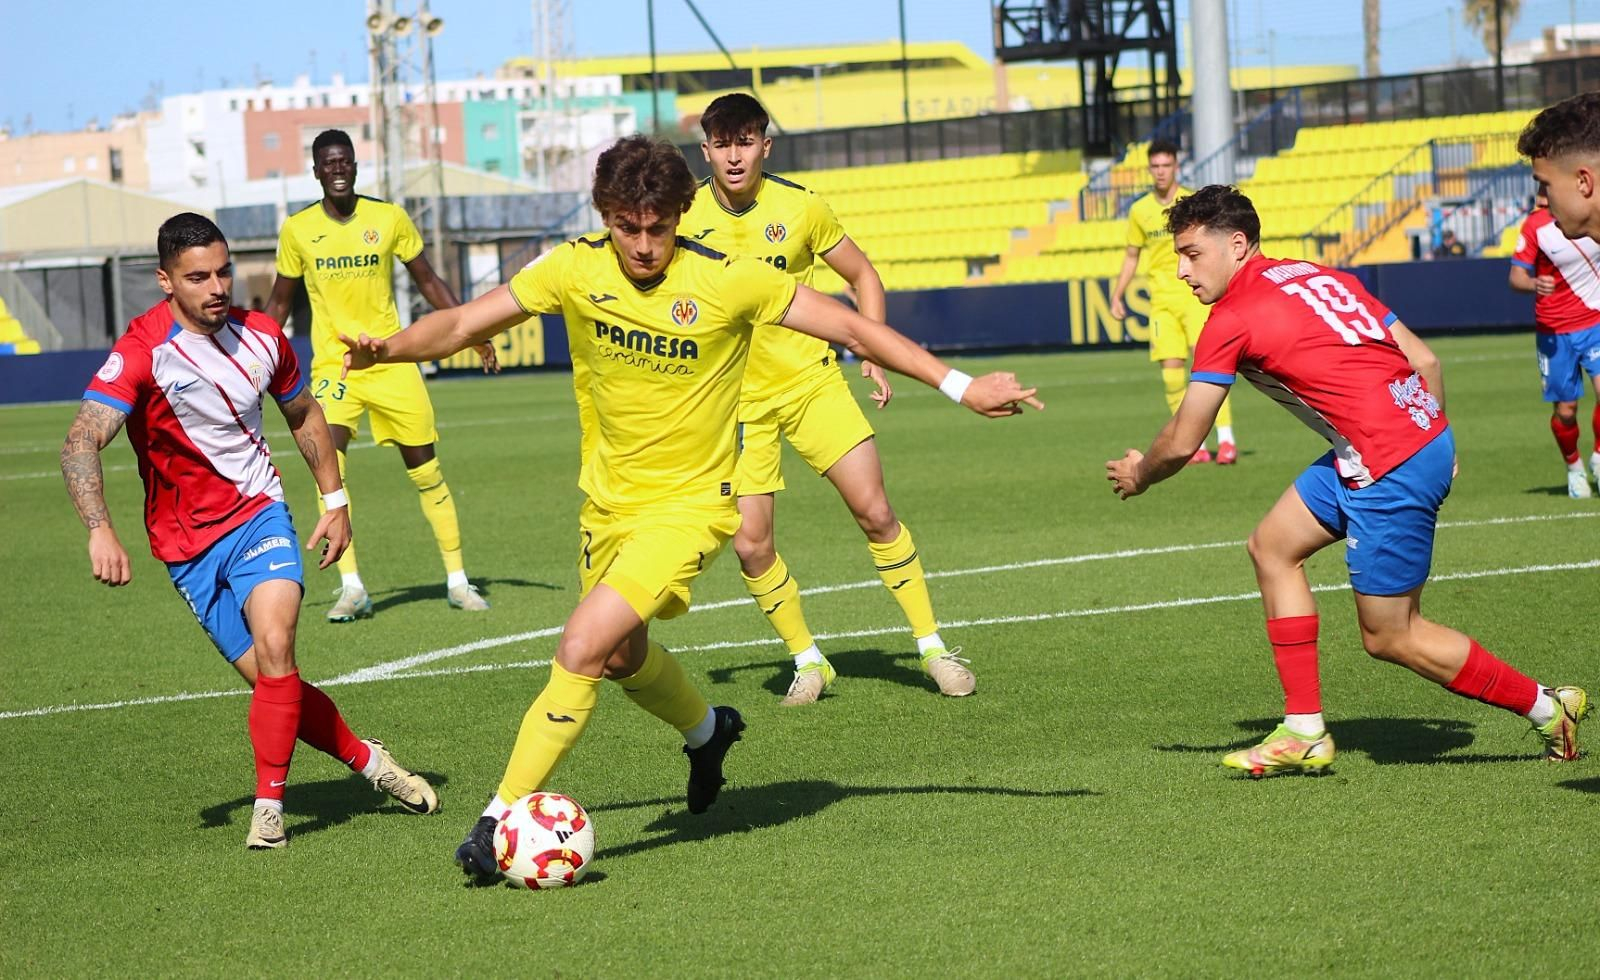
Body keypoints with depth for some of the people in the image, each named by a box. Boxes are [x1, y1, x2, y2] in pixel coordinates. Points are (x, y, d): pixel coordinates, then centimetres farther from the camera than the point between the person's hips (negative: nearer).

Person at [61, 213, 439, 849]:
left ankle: (269, 806, -14)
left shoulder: (260, 337, -2)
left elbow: (303, 414, 18)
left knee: (274, 648, -22)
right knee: (271, 678, 0)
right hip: (187, 546, -2)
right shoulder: (144, 351, -19)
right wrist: (100, 531, -44)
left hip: (259, 515, 2)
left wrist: (335, 500, 15)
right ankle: (367, 760, 23)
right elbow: (81, 443, -30)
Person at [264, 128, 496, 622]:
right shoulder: (298, 229, 0)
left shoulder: (389, 217, -1)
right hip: (332, 365, -1)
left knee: (426, 469, 4)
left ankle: (457, 580, 16)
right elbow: (280, 300, 11)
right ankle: (351, 587, -15)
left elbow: (428, 281, 8)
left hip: (391, 360, 1)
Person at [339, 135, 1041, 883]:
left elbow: (852, 328, -11)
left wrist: (960, 386, -12)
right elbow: (464, 324, -7)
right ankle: (707, 730, 56)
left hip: (689, 504, -5)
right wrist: (390, 348, -27)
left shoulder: (729, 282, -19)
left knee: (582, 650, -20)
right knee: (624, 657, 23)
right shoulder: (575, 270, -10)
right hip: (607, 496, 5)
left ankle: (500, 820, -11)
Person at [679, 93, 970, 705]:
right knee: (751, 545, -6)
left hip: (811, 380, -1)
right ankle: (808, 661, 15)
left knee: (875, 512, -8)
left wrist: (874, 354, -3)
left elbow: (862, 276, 8)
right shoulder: (686, 217, -6)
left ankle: (932, 648, 5)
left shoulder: (800, 207, -7)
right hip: (737, 397, 1)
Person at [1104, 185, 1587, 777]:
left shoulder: (1231, 320, -8)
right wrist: (1438, 442, 27)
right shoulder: (1316, 276, 14)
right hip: (1426, 437, 9)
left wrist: (1138, 475, 18)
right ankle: (1304, 733, 16)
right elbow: (1424, 360, 14)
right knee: (1272, 546, 15)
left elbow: (1182, 442, -2)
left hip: (1390, 471, -9)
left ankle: (1548, 709, 15)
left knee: (1390, 636, 4)